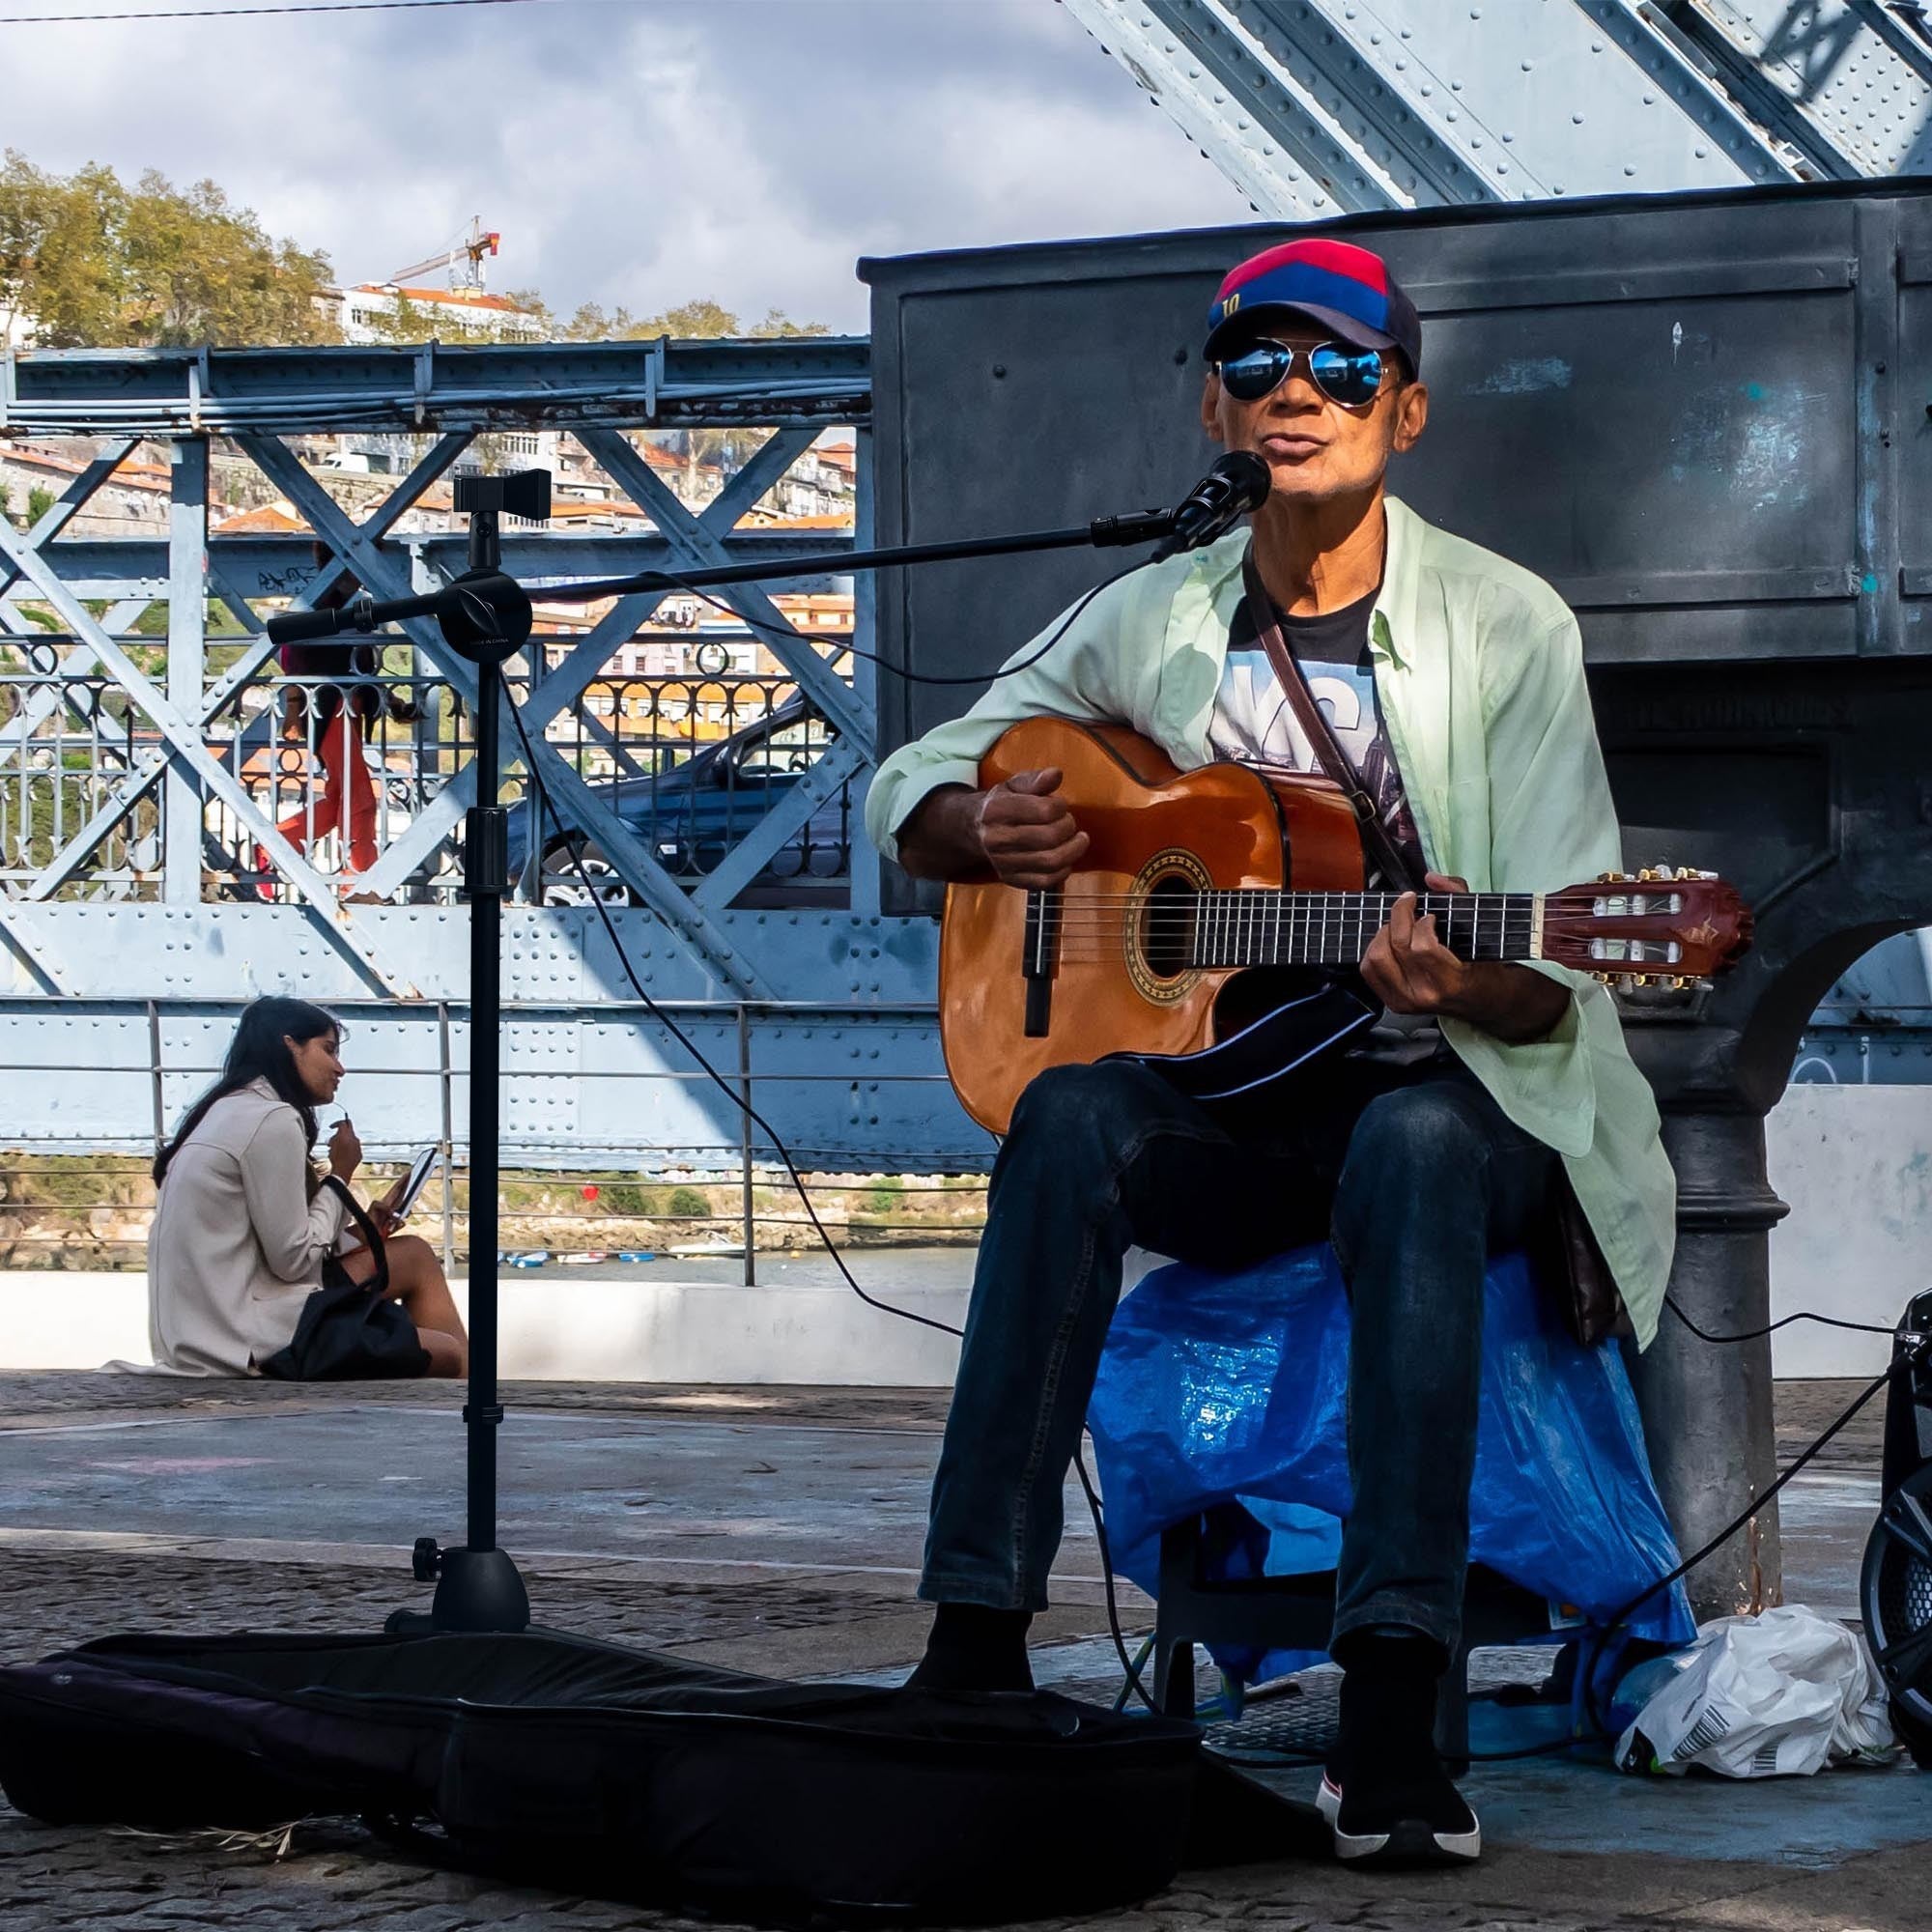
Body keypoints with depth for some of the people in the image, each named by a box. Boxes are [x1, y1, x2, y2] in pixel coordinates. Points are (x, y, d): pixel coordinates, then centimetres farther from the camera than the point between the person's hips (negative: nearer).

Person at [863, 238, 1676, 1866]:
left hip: (1458, 1098, -3)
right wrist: (985, 830, -6)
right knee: (1069, 1118, -30)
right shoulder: (1154, 625, 7)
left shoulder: (1504, 626, -4)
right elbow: (910, 785, 18)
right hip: (1233, 1107, 3)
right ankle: (977, 1633, -31)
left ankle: (1391, 1714, -43)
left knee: (1412, 1146, -38)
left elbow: (1558, 984, -9)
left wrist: (1465, 987, -33)